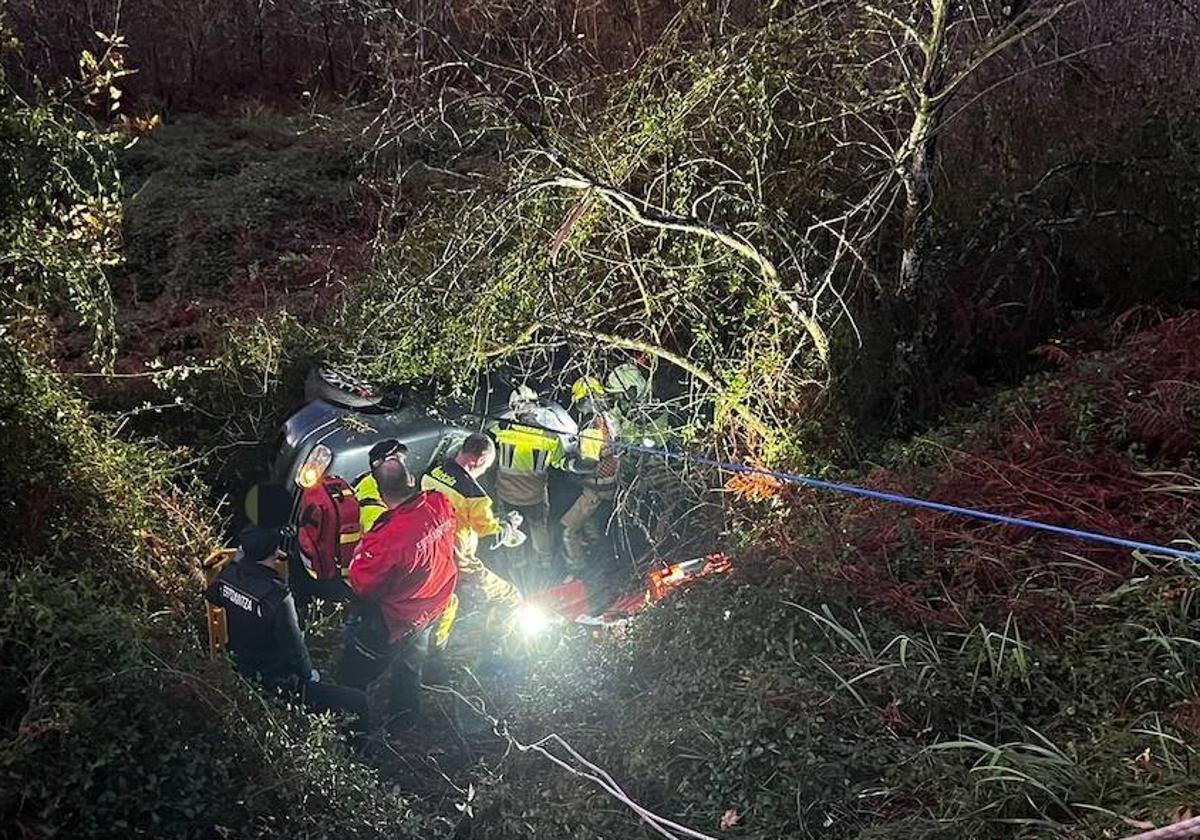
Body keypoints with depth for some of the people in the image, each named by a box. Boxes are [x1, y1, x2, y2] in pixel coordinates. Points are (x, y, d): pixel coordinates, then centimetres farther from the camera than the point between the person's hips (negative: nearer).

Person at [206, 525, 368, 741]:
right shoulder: (277, 597, -33)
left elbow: (212, 596, 15)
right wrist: (310, 674, -2)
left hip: (243, 667, 9)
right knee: (359, 704, -11)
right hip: (278, 681, -9)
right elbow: (294, 646, -21)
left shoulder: (229, 574, -11)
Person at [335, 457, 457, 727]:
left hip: (395, 622, -7)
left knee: (350, 677, 17)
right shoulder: (440, 504, -22)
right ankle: (406, 718, 55)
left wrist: (365, 543, -13)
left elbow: (361, 585, -26)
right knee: (411, 665, 34)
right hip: (433, 609, 7)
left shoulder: (390, 538, -41)